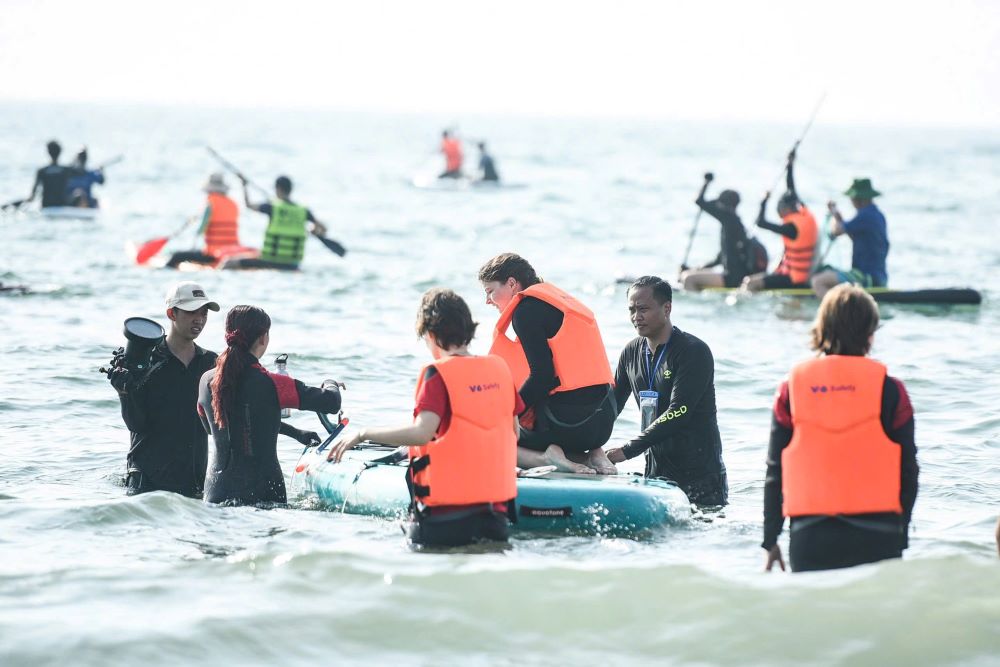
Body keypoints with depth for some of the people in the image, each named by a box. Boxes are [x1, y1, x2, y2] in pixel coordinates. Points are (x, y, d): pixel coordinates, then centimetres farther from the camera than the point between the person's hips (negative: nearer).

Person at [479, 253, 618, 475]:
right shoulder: (561, 300, 23)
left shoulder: (527, 309, -5)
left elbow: (542, 376, -15)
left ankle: (547, 457, -15)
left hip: (568, 420, -8)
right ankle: (591, 455, 8)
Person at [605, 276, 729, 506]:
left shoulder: (694, 351, -13)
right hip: (656, 471, 6)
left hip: (700, 474, -6)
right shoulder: (632, 352, 8)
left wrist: (628, 450, -27)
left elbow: (678, 414, -22)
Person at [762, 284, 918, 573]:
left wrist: (770, 541, 13)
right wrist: (901, 536, 12)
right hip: (876, 538, -1)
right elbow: (907, 470, 2)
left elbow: (775, 471, 6)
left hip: (809, 537, 1)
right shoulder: (889, 389, -1)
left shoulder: (792, 387, 3)